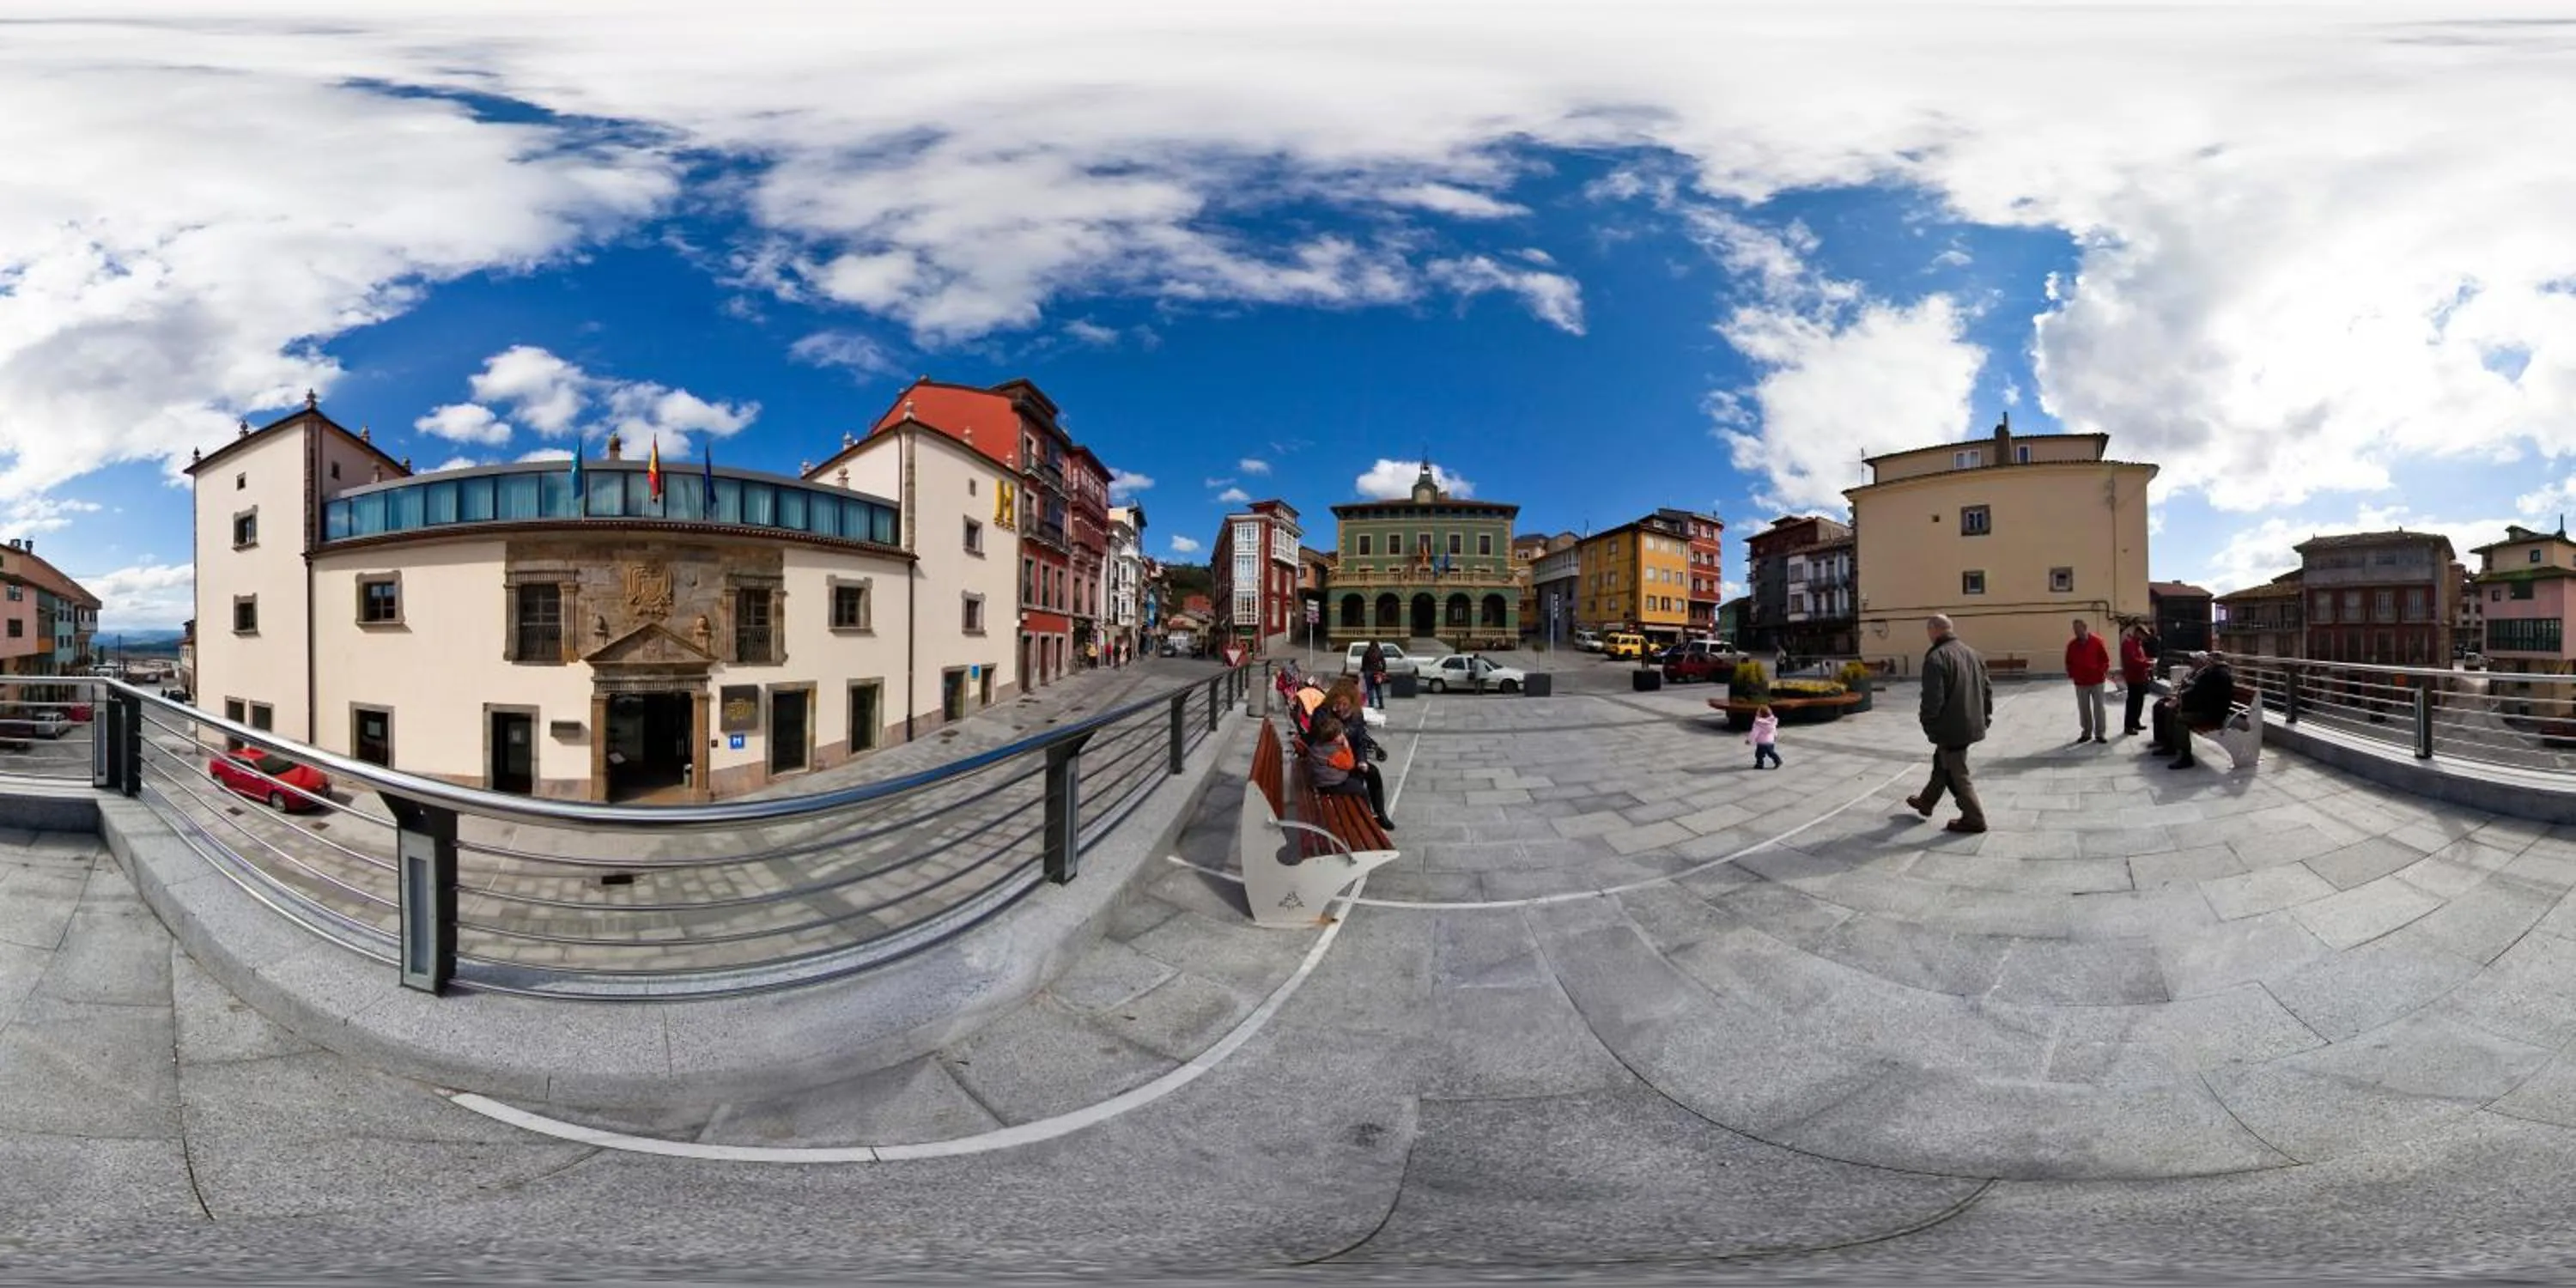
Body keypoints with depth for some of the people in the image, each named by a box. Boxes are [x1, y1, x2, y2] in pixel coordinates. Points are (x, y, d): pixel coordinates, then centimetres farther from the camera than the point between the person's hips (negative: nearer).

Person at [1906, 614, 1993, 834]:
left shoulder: (1936, 658, -20)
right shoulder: (1972, 654, 9)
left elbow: (1932, 698, -23)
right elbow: (1986, 689, 15)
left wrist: (1928, 724, -10)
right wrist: (1985, 716, 22)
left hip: (1950, 728, -9)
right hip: (1971, 724, 9)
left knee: (1956, 774, 3)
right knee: (1941, 764, 24)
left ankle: (1973, 819, 9)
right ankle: (1926, 802, 39)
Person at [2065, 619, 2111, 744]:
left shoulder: (2097, 641, -7)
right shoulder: (2072, 645, 2)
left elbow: (2105, 658, -4)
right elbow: (2069, 662, 10)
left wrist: (2103, 672, -9)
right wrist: (2071, 674, 1)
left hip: (2097, 681, -3)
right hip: (2080, 682, 3)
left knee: (2098, 708, 1)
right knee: (2083, 709, 9)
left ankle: (2099, 734, 8)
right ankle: (2086, 733, 20)